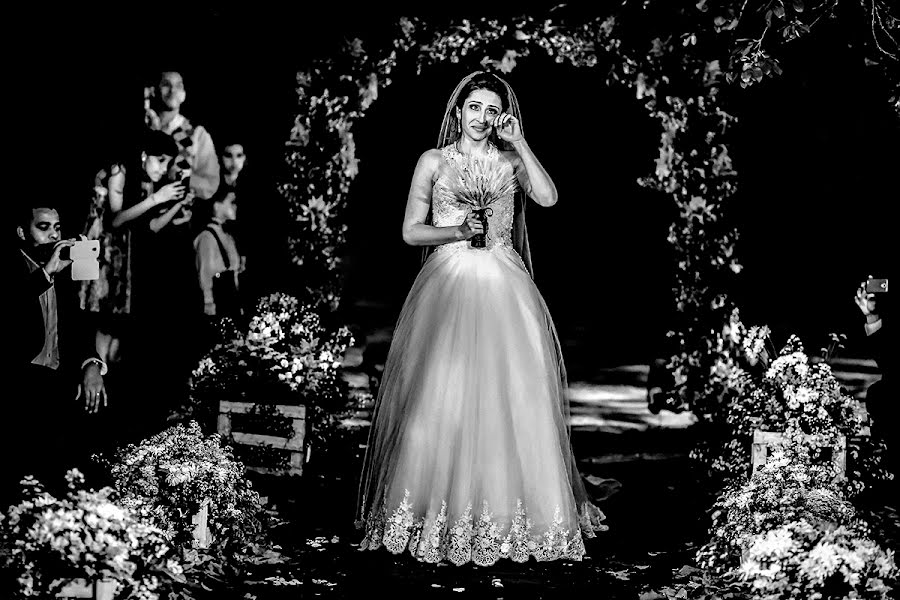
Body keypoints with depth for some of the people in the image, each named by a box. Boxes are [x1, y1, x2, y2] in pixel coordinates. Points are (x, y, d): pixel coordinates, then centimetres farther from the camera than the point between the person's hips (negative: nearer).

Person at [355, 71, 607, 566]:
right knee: (441, 398, -6)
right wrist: (457, 230, -11)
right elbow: (411, 231, 5)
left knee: (510, 395, -2)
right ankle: (440, 511, 4)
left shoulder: (510, 161, 11)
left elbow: (548, 197, -8)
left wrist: (519, 142, -5)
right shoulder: (434, 161, 8)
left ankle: (510, 505, 9)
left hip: (503, 291, 1)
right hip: (447, 286, -1)